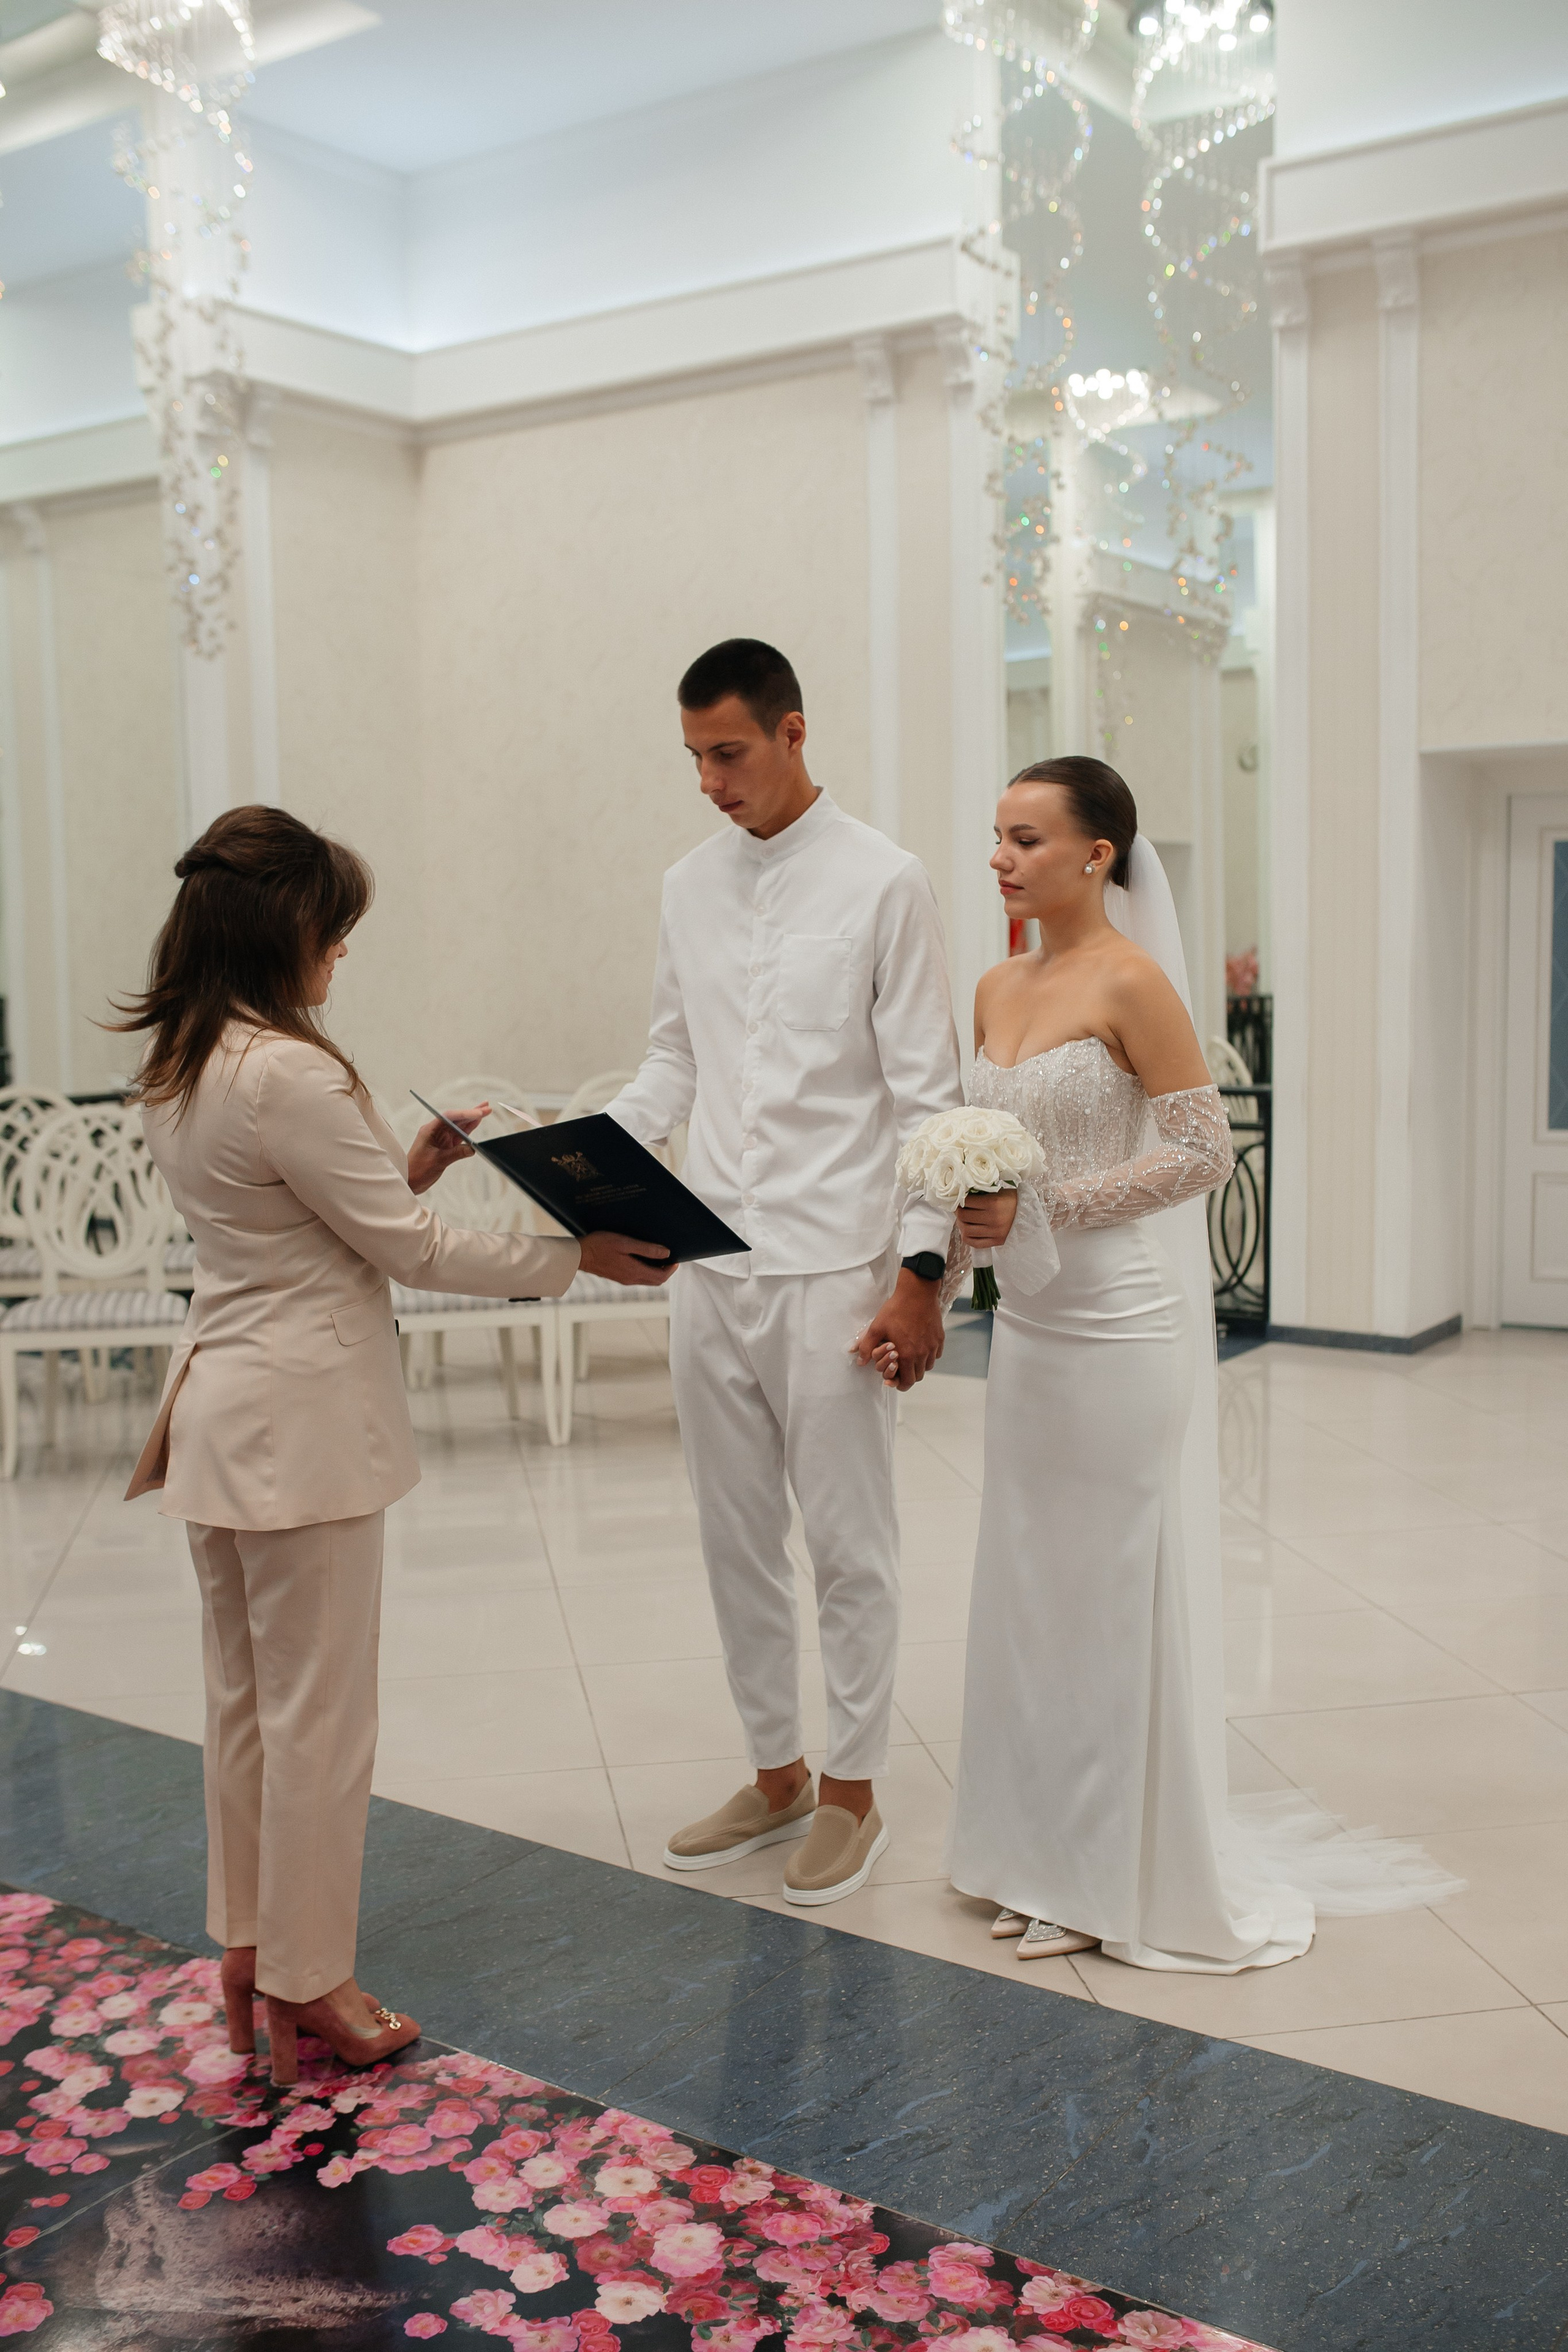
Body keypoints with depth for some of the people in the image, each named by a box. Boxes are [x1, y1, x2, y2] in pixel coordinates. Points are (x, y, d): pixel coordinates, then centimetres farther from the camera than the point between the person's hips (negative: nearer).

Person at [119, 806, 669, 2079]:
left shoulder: (175, 1068, 8)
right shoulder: (289, 1074, -22)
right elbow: (408, 1248, -16)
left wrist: (403, 1171, 8)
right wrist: (577, 1256, -8)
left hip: (220, 1403, 10)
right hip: (303, 1419, -10)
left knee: (245, 1699, 19)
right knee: (318, 1713, 4)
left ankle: (248, 1948, 32)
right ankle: (307, 1986, 17)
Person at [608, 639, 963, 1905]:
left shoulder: (884, 883, -7)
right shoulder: (690, 886, 10)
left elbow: (927, 1091, -8)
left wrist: (922, 1267, -13)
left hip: (833, 1265, -6)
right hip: (710, 1264, 6)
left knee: (849, 1541, 5)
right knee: (735, 1536, 14)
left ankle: (853, 1794, 21)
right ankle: (777, 1774, 30)